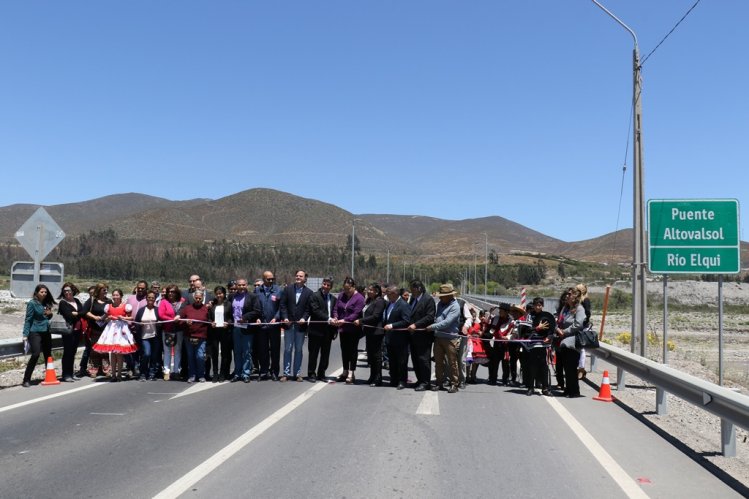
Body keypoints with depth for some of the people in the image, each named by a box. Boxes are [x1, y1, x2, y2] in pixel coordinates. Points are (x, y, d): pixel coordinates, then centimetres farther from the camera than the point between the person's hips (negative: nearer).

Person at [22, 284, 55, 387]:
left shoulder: (46, 303, 11)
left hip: (46, 332, 6)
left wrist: (50, 314, 0)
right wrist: (25, 334, -12)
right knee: (35, 354, -14)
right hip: (35, 332, -6)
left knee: (48, 355, 9)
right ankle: (26, 380, -8)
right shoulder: (32, 303, -7)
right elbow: (28, 319, -8)